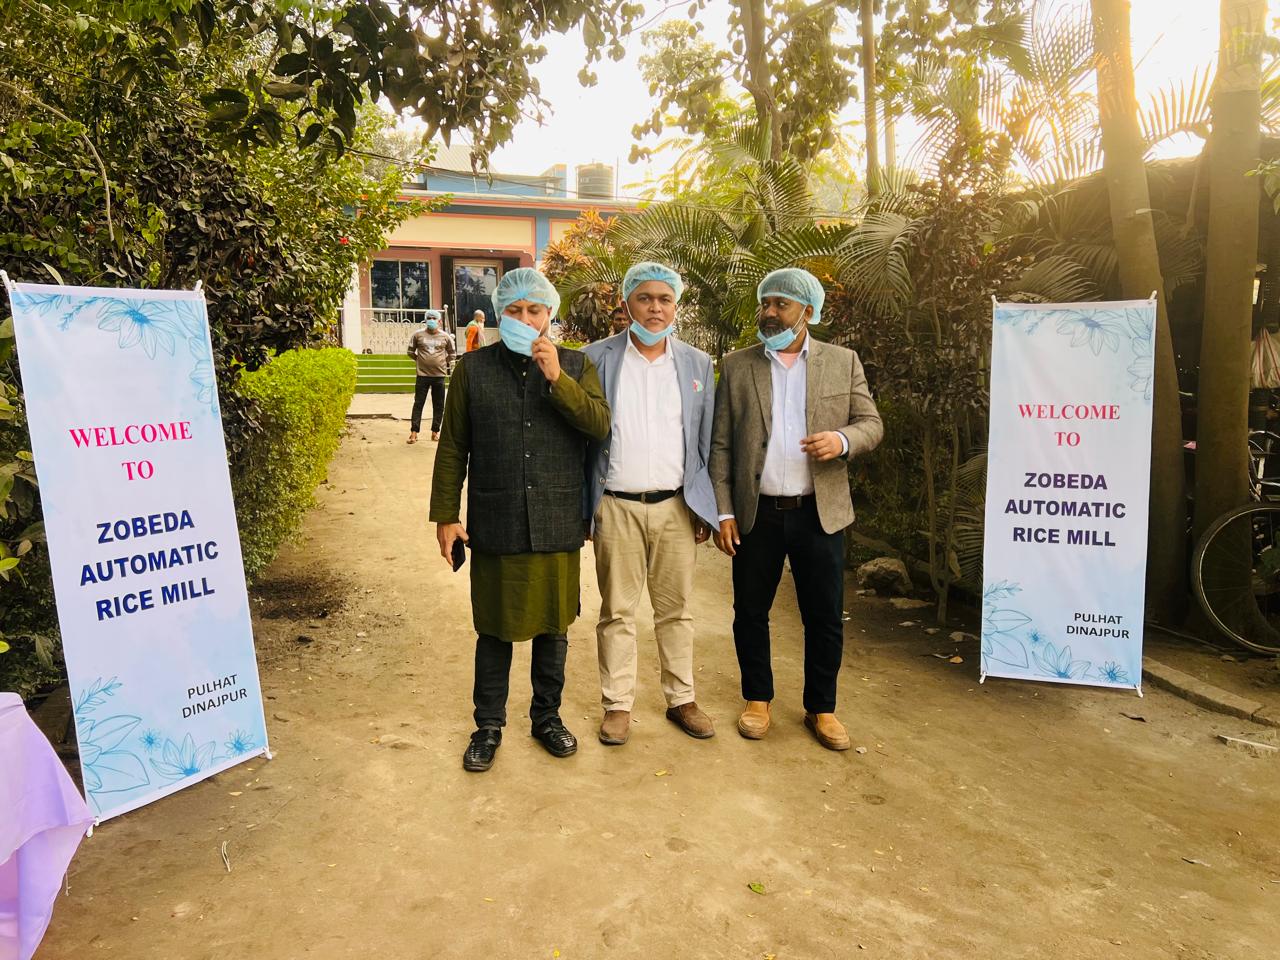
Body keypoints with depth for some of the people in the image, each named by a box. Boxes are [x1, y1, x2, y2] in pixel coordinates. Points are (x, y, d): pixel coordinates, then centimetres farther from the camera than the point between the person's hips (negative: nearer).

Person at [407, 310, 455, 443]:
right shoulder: (418, 334, 0)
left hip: (439, 375, 1)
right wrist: (419, 360, 7)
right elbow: (410, 351, 10)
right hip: (422, 375, -1)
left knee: (439, 405, 6)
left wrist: (446, 363, 9)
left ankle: (435, 431, 17)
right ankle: (414, 432, 3)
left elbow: (452, 352, 17)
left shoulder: (445, 337, 2)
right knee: (418, 404, 0)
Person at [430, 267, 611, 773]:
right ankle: (489, 725, 28)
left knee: (552, 626, 14)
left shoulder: (576, 366, 4)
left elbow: (600, 423, -11)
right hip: (495, 525, -1)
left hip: (558, 524, 1)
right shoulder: (474, 368, 2)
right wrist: (445, 515, 0)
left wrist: (557, 378, -21)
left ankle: (547, 716, 33)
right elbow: (452, 447, 3)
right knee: (495, 629, 10)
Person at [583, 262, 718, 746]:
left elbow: (705, 443, 9)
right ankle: (617, 704, 21)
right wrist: (581, 506, -1)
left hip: (676, 506, 2)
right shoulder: (596, 358, 0)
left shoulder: (698, 364, 7)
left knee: (676, 609, 11)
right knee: (617, 611, 7)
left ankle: (681, 699, 25)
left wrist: (705, 508, 6)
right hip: (616, 506, -1)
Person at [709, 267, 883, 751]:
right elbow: (720, 445, 2)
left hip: (820, 513, 0)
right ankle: (757, 699, 31)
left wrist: (842, 439, -19)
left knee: (825, 617, 8)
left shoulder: (843, 362, 4)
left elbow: (872, 424, 4)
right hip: (756, 513, 0)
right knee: (750, 612, 11)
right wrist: (723, 512, -4)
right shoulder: (737, 366, 3)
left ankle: (821, 708, 27)